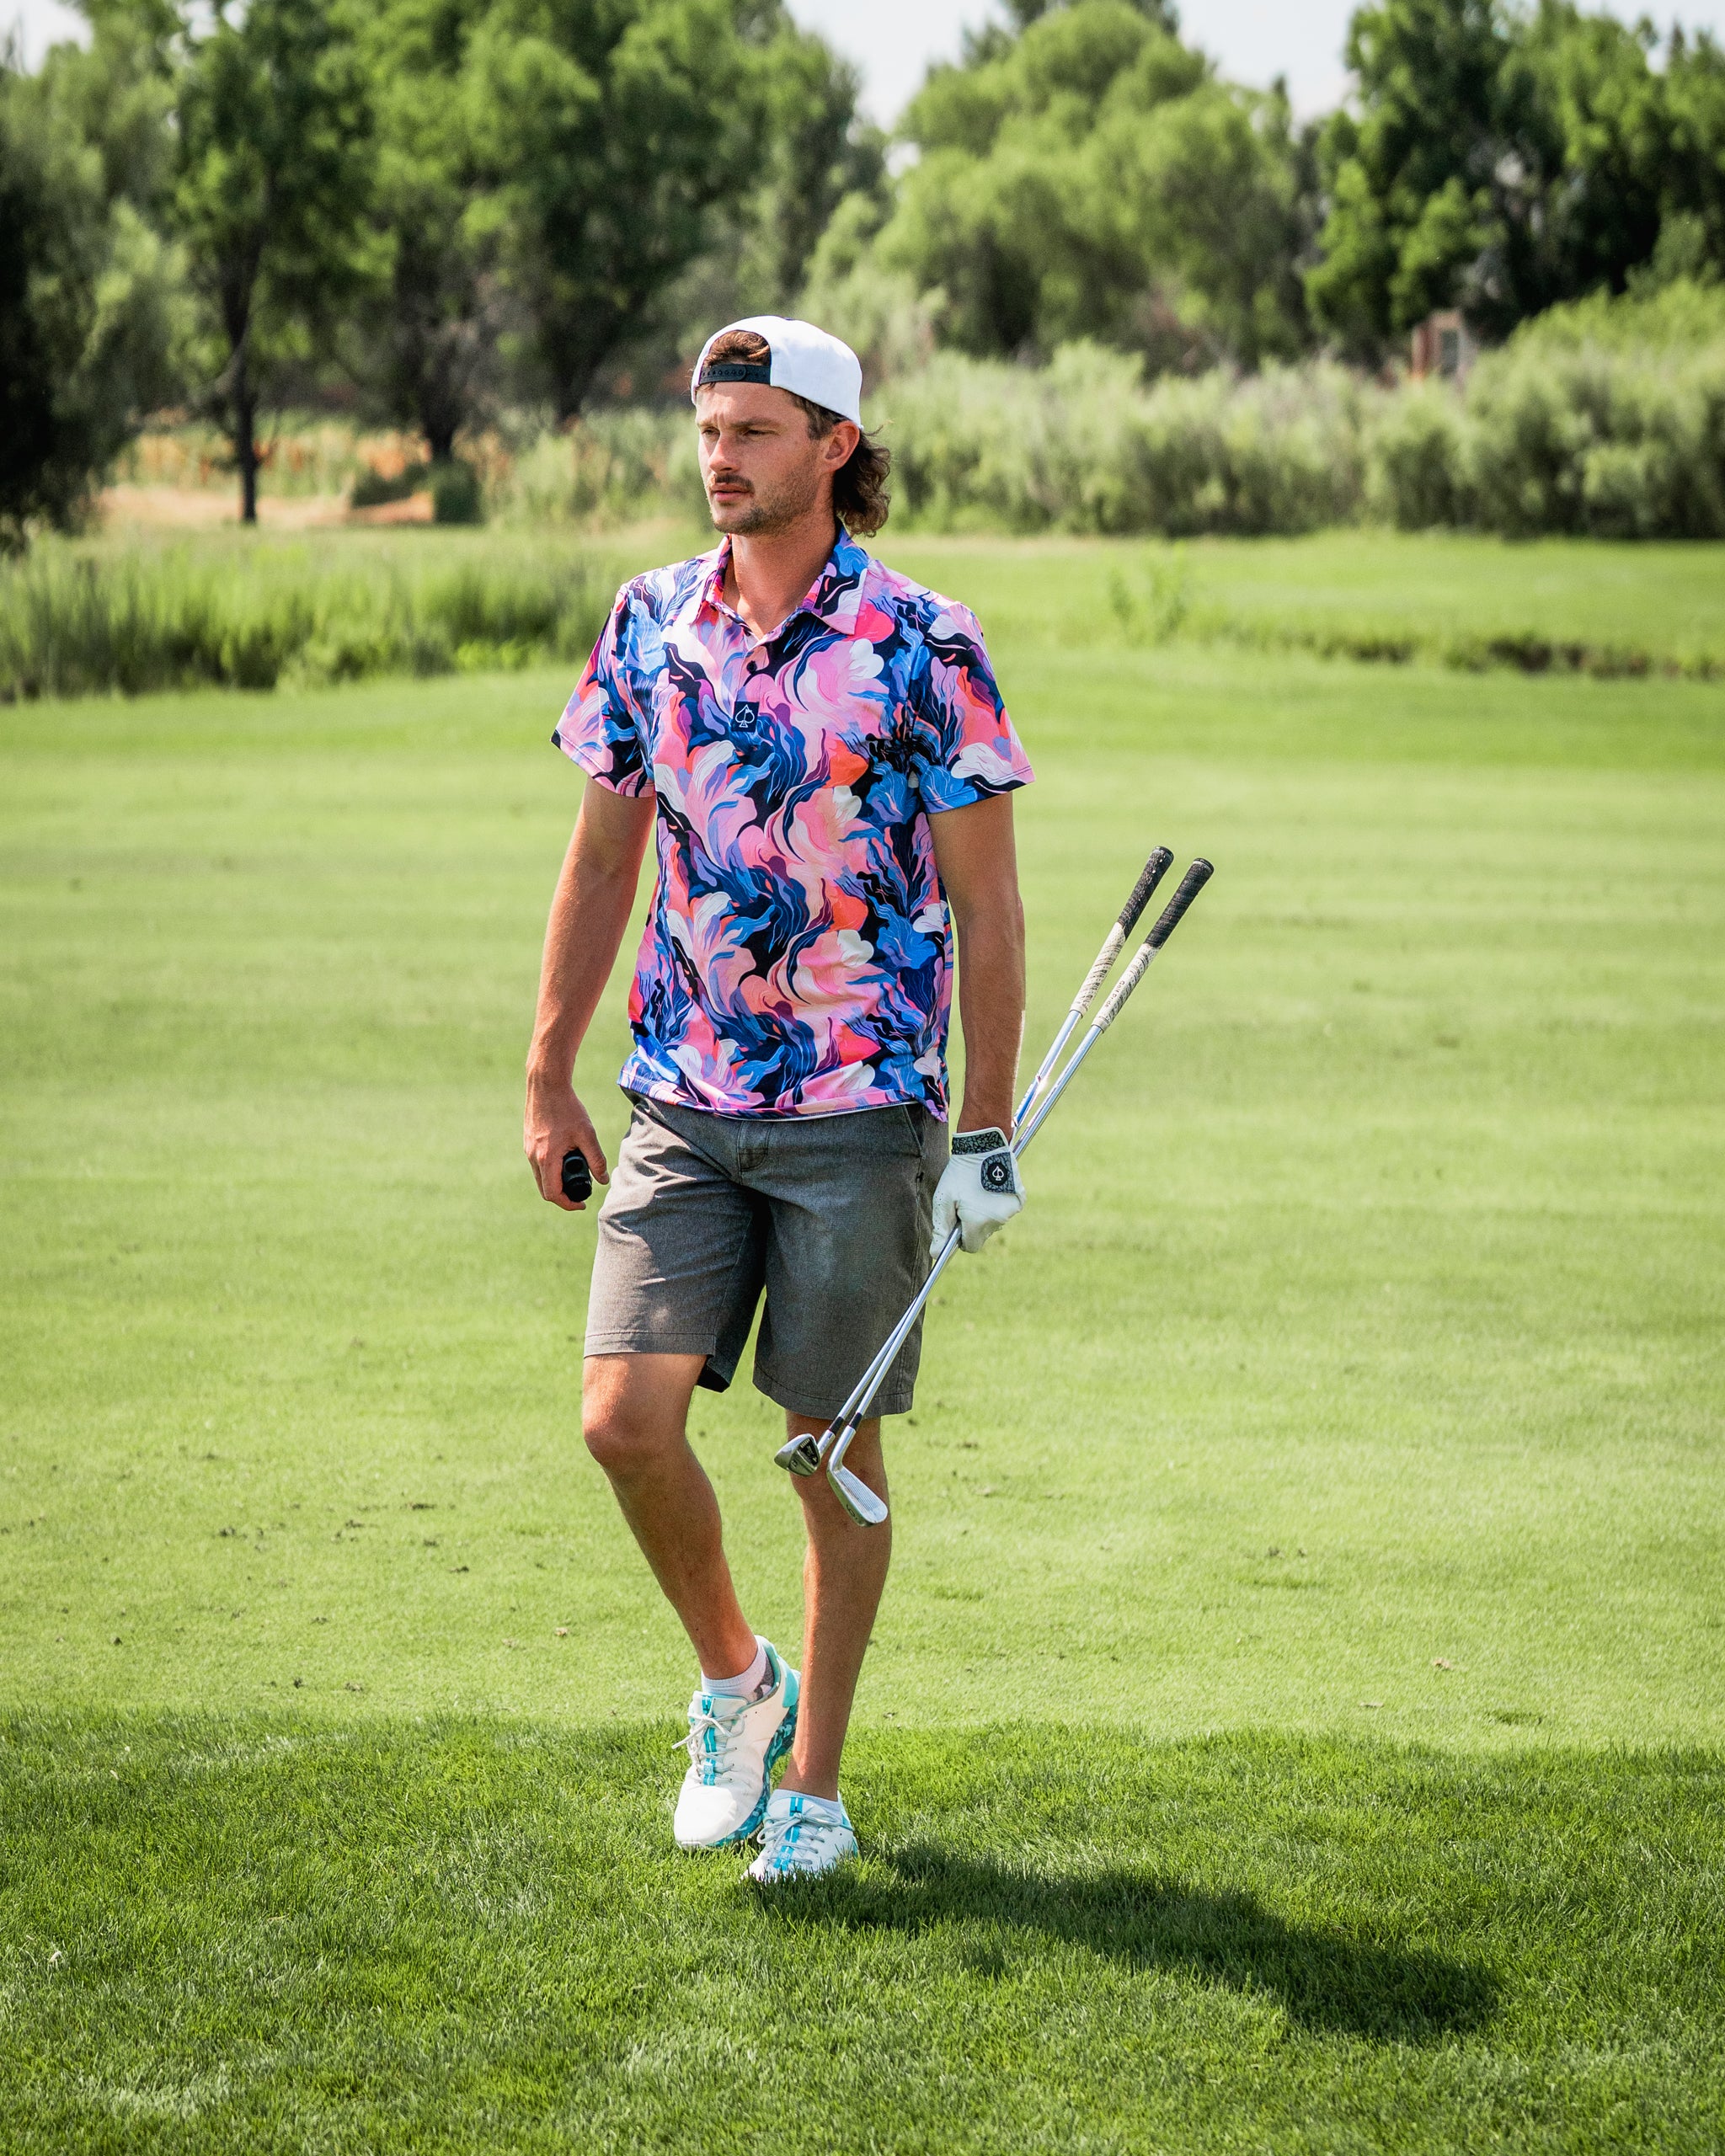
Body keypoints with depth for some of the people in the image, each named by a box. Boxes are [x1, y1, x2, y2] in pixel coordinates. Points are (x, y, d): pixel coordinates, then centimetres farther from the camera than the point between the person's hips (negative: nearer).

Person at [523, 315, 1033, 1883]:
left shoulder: (921, 644, -8)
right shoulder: (650, 625, 5)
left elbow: (986, 902, -4)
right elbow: (602, 860, 13)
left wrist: (986, 1131, -6)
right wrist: (549, 1078, 10)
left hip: (863, 1111, -3)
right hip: (682, 1105, 4)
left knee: (837, 1450, 4)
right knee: (626, 1420, -7)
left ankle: (814, 1783, 16)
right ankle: (735, 1681, 19)